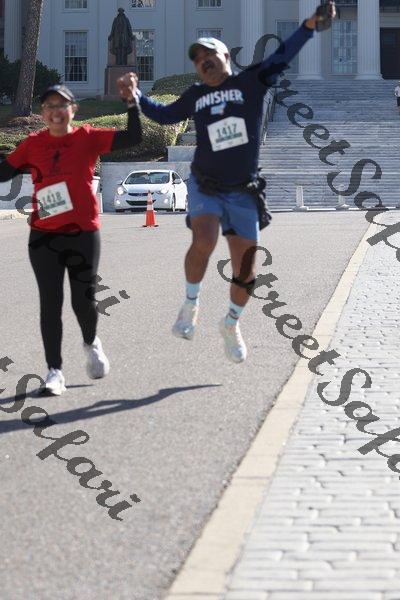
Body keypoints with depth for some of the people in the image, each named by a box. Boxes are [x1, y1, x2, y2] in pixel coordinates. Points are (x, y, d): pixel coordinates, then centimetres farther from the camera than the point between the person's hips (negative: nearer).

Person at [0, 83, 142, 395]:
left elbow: (133, 137, -9)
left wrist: (132, 101, -18)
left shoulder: (88, 138, -2)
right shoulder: (33, 144, 3)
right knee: (50, 302, -1)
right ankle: (55, 371, 6)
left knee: (83, 301, 1)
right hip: (43, 236, 1)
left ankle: (92, 342, 35)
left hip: (83, 232, -1)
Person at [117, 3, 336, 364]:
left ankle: (232, 325, 29)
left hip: (243, 192, 0)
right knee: (204, 242, -28)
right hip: (205, 187, 1)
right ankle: (191, 306, -5)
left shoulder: (250, 83, -1)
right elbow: (163, 115, 24)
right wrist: (135, 96, 12)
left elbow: (282, 57, -13)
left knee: (245, 272, 3)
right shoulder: (195, 97, 7)